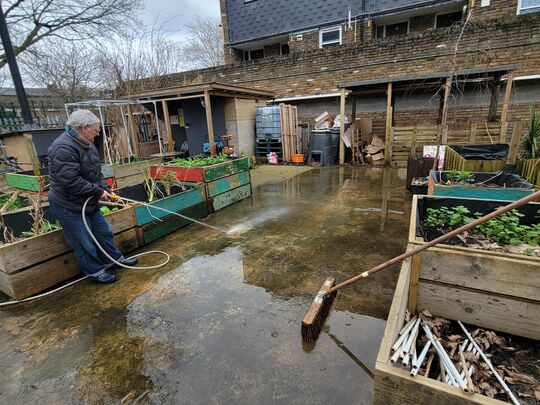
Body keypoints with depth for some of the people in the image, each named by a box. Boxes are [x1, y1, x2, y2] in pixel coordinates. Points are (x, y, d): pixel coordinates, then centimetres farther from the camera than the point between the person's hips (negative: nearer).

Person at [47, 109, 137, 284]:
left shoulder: (86, 144, 6)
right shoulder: (63, 148, -25)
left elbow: (96, 172, 12)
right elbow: (70, 181, -30)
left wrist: (106, 189, -2)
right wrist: (98, 191, -20)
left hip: (89, 202, 9)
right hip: (70, 207, -9)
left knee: (103, 232, 20)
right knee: (84, 243, 6)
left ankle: (115, 258, 37)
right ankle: (95, 271, 22)